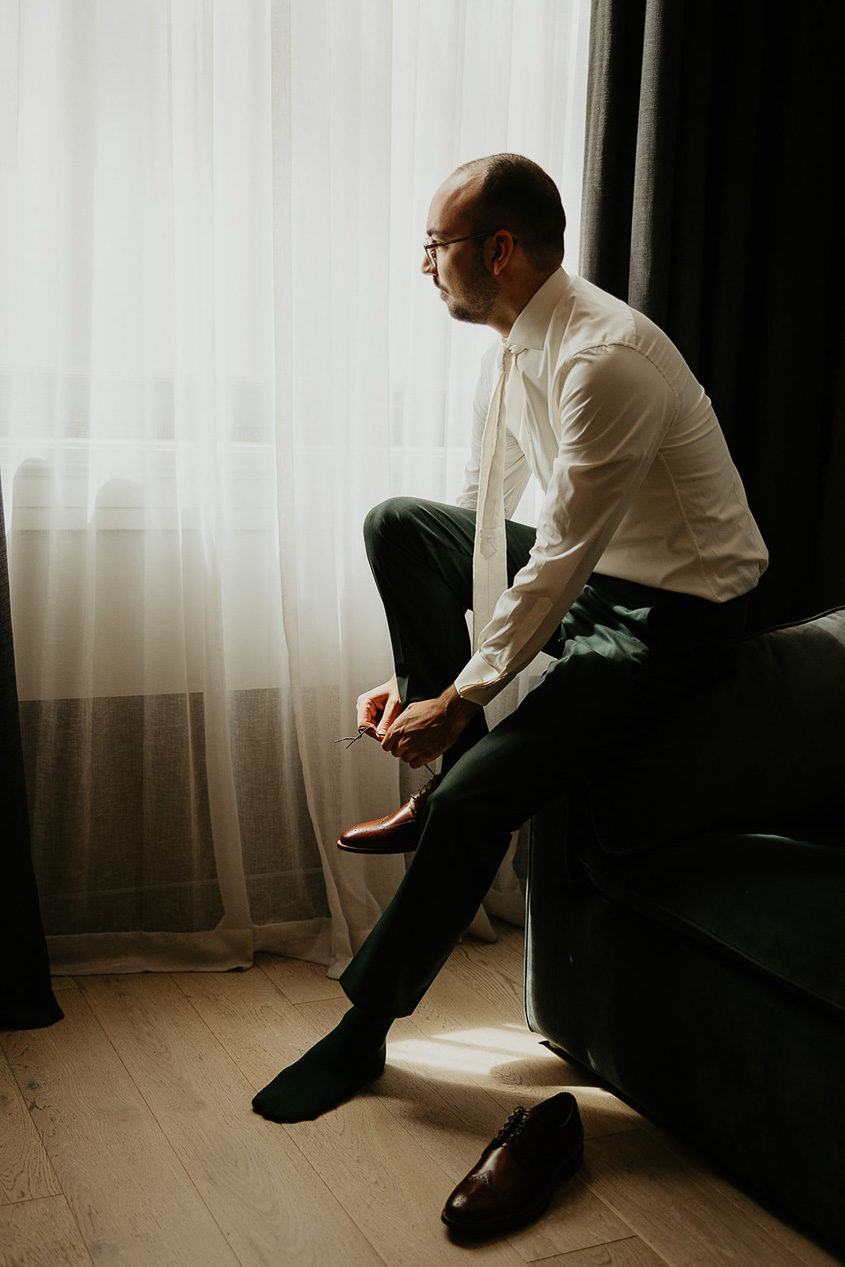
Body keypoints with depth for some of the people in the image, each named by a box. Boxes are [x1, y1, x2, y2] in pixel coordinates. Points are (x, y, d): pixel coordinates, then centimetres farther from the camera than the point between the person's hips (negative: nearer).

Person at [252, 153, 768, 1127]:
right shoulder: (511, 352, 4)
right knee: (398, 525, 0)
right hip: (592, 574, 9)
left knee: (473, 798, -20)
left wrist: (459, 698, -16)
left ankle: (363, 1031, 2)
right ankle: (448, 772, 4)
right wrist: (415, 677, 5)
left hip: (673, 617, -9)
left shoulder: (603, 359, -26)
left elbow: (555, 562, -25)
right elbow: (484, 525, 10)